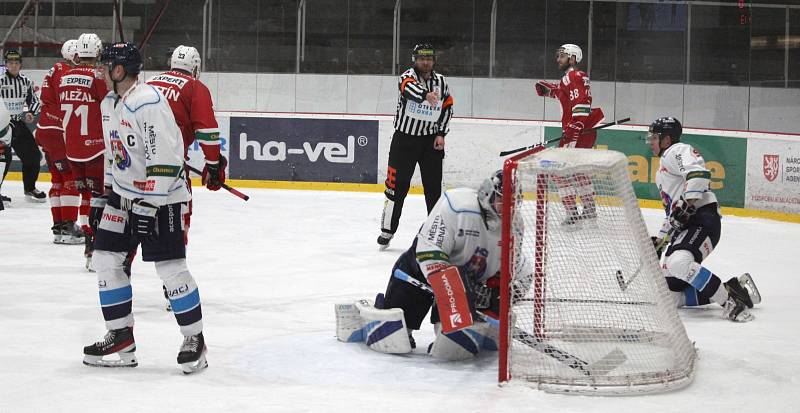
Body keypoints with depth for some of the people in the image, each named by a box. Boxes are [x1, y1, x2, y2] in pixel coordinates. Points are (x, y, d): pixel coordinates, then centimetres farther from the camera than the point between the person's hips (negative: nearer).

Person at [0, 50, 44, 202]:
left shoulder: (26, 82, 7)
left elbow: (34, 101, 14)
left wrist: (30, 113, -5)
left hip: (19, 123, 6)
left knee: (33, 155, 9)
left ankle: (30, 189, 25)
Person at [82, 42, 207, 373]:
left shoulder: (148, 103, -21)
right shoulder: (109, 104, 9)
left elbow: (164, 157, -25)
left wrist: (148, 206, -25)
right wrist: (106, 194, 21)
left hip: (160, 196, -9)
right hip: (124, 194, 9)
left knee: (170, 268, -9)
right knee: (105, 259, 5)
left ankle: (194, 339, 4)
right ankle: (121, 337, 13)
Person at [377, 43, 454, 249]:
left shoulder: (441, 81, 3)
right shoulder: (408, 76, -11)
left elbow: (447, 107, 11)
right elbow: (409, 88, -35)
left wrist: (441, 134, 1)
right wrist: (426, 95, -56)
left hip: (431, 140, 3)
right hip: (404, 138, -3)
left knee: (434, 186, 4)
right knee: (397, 185, -1)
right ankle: (387, 229, 8)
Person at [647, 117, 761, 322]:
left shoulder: (677, 151, -2)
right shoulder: (662, 173, 30)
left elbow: (698, 173, -22)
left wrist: (687, 204, -26)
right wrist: (659, 241, 26)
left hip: (703, 219, -11)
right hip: (686, 228, 11)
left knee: (678, 262, -37)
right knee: (670, 291, -1)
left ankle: (729, 300, -28)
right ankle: (734, 287, 2)